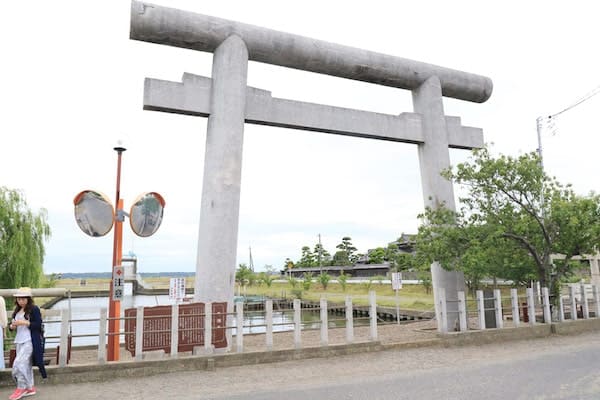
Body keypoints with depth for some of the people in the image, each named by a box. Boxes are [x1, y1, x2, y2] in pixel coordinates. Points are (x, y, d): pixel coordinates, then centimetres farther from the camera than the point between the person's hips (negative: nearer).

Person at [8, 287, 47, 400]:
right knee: (26, 365, 12)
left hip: (30, 341, -7)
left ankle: (21, 388, 3)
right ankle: (30, 388, 21)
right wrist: (12, 326, -6)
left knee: (19, 364, -12)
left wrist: (25, 323, -19)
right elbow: (12, 326, 17)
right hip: (19, 341, 7)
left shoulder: (34, 309, -8)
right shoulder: (17, 311, 14)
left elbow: (38, 325, -12)